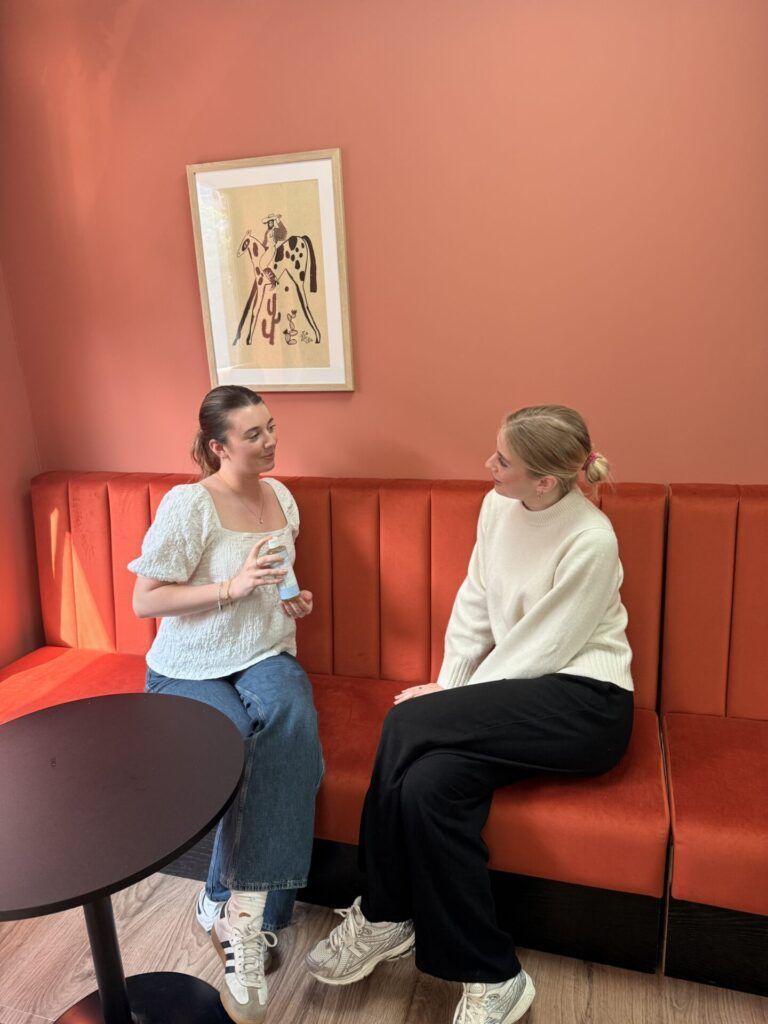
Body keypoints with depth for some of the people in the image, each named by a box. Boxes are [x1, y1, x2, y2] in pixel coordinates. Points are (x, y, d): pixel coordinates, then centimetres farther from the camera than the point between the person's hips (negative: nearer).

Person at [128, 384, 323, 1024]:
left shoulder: (280, 497, 9)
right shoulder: (188, 505, -12)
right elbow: (144, 600, -13)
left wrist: (294, 600, 4)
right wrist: (231, 587, -22)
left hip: (266, 655, 4)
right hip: (191, 667, -4)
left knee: (292, 717, -30)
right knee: (237, 743, -31)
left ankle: (237, 907, -19)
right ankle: (246, 911, -8)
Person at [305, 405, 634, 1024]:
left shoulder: (591, 541, -19)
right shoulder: (499, 507, 2)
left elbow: (540, 650, -16)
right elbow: (475, 603, 6)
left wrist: (451, 703, -13)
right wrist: (449, 689, -2)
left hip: (585, 703, -6)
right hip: (519, 694, 7)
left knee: (411, 724, -24)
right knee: (430, 781, -22)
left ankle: (386, 915, -3)